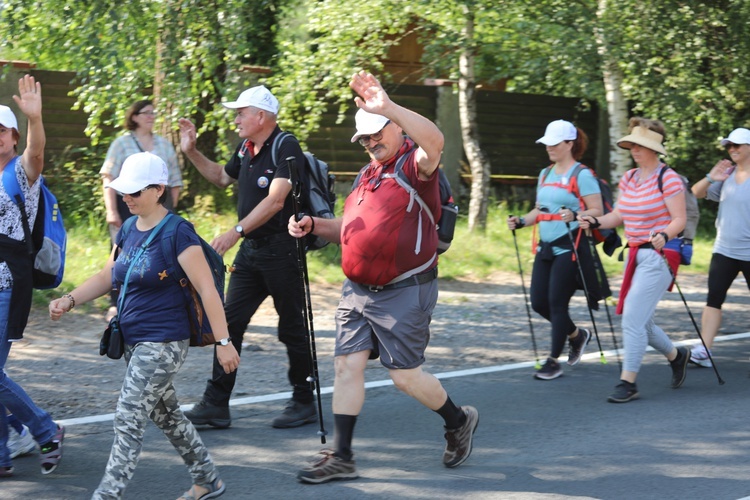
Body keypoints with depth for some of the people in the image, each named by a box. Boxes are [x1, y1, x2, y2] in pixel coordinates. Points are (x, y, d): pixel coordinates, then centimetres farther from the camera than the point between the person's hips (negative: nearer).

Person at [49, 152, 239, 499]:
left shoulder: (177, 234, -16)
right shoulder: (129, 231, 8)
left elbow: (207, 290, -17)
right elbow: (107, 276, 17)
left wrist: (223, 342, -18)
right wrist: (69, 300, 1)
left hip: (163, 342, -9)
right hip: (133, 340, 9)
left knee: (129, 419, -9)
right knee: (165, 414, 18)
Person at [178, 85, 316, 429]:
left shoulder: (286, 149, -16)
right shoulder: (246, 148, 10)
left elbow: (275, 200, -28)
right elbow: (223, 178, 30)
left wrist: (236, 231, -36)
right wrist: (192, 153, 18)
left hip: (281, 249, -8)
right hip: (250, 248, 8)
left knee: (292, 329, 3)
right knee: (230, 322, 3)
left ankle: (304, 403, 16)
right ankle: (215, 405, 4)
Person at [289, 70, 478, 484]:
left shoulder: (415, 164, -10)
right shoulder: (368, 174, 16)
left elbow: (434, 141, -35)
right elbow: (350, 230, 26)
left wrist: (388, 107, -43)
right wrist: (313, 225, 7)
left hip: (403, 293, -8)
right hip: (358, 290, 8)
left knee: (406, 376, 0)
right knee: (347, 365, 2)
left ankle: (459, 422, 26)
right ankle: (340, 458, 6)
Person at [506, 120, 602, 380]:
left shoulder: (582, 175, -8)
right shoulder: (545, 174, 15)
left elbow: (597, 211, -12)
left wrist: (575, 215, -29)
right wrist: (521, 221, 6)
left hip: (570, 248, -8)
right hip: (546, 246, 8)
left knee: (557, 303, -6)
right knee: (538, 302, 6)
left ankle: (553, 361, 4)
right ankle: (576, 334, 30)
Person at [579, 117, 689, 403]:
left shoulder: (668, 178, -11)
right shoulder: (629, 179, 11)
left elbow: (680, 220, -12)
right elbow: (619, 216, 15)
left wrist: (663, 235, -31)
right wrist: (595, 222, -2)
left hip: (658, 256, -8)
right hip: (635, 255, 8)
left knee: (633, 317, -14)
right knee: (640, 322, 14)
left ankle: (628, 383, -8)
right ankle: (676, 356, 38)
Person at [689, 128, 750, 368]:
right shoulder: (727, 175, 7)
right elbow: (697, 193, 6)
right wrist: (710, 178, -11)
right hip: (724, 249, 4)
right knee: (714, 298, -5)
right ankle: (703, 351, -7)